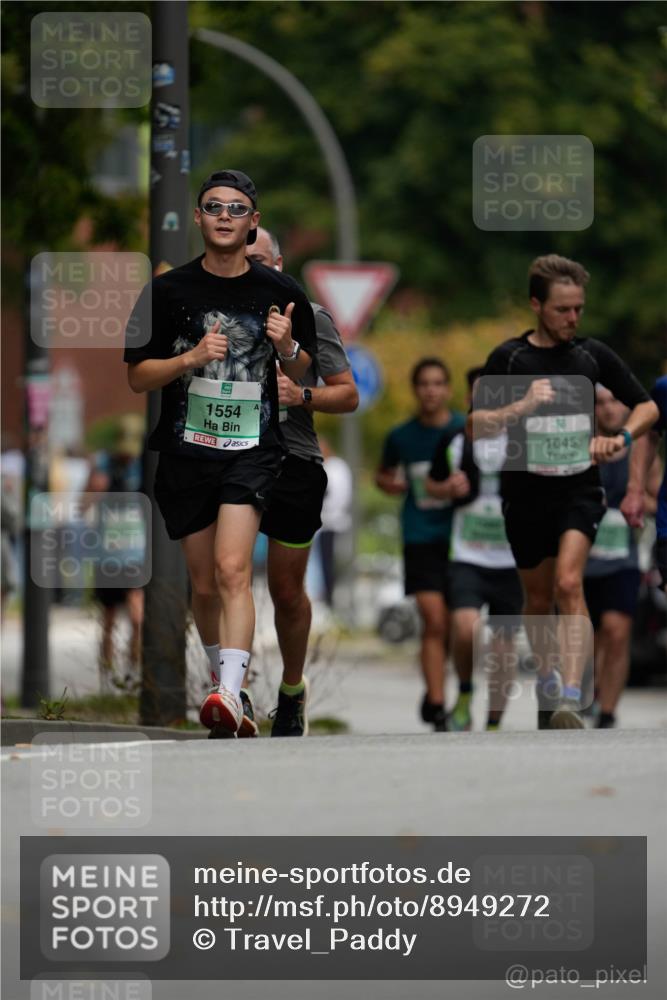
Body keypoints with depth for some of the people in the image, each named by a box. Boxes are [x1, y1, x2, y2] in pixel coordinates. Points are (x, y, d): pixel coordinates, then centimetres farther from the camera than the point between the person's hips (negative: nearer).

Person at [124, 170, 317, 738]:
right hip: (185, 452, 2)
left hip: (252, 450, -2)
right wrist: (190, 358, -15)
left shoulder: (279, 291, 3)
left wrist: (287, 347, -10)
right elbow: (137, 377, 3)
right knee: (204, 584, 9)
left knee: (233, 569, -21)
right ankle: (227, 683, 30)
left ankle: (229, 696, -30)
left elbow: (305, 373, 13)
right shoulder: (168, 291, 1)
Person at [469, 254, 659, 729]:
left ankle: (571, 700, -30)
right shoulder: (509, 357, -3)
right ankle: (547, 680, 38)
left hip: (580, 489, -1)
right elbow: (477, 426, -6)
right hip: (526, 491, 1)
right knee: (538, 598, 12)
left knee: (568, 584, -21)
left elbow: (647, 406, 10)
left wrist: (621, 438, -10)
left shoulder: (593, 354, 1)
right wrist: (521, 407, -22)